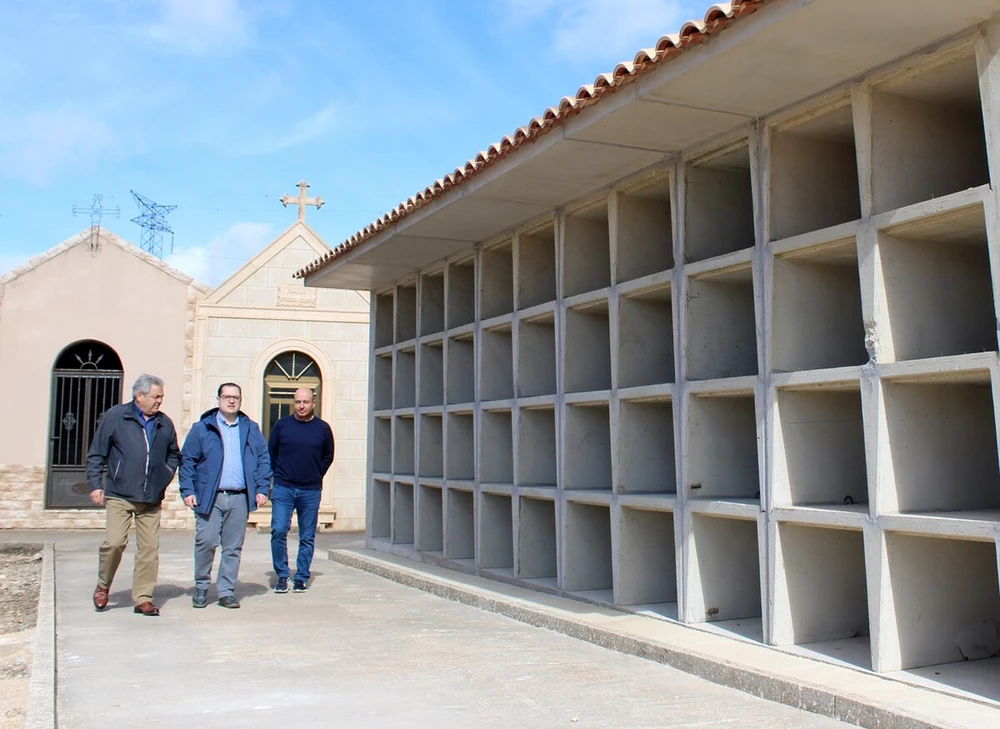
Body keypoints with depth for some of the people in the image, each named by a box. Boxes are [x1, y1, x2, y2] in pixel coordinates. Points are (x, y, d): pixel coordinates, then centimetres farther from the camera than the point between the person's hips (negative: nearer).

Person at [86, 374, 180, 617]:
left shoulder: (165, 424, 11)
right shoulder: (114, 416, 1)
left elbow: (173, 455, 24)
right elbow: (96, 454, 3)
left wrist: (165, 478, 9)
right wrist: (95, 485, -3)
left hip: (152, 499, 4)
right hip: (119, 496, -3)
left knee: (149, 549, 2)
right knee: (115, 542, -11)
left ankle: (143, 599, 11)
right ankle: (103, 586, 15)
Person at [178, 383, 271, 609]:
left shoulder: (250, 429, 13)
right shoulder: (202, 428, 6)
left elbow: (263, 460, 12)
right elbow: (187, 460, 4)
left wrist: (262, 489, 2)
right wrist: (187, 490, -6)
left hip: (240, 498, 2)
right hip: (209, 497, -2)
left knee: (233, 547, 6)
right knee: (206, 542, -6)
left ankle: (226, 591, 15)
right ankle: (201, 587, 14)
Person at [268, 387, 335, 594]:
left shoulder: (323, 428, 3)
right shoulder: (281, 425, 3)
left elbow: (328, 457, 15)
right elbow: (270, 453, 13)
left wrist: (315, 476, 9)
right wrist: (280, 476, 9)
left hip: (311, 491, 1)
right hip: (283, 489, 0)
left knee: (307, 536, 5)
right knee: (278, 530, -10)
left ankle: (301, 577, 16)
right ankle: (281, 575, 5)